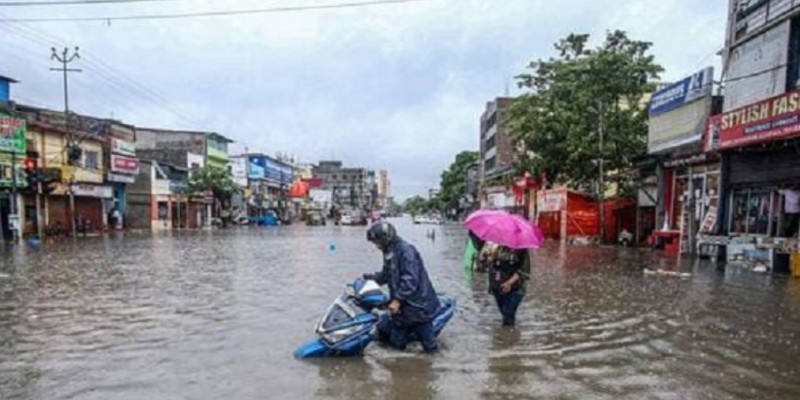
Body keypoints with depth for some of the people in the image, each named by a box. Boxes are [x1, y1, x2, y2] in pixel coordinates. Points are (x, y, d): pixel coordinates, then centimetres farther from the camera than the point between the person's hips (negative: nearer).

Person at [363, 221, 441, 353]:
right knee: (396, 344, 17)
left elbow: (411, 279, -27)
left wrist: (397, 299, -27)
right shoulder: (389, 253, 10)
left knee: (428, 345, 5)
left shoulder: (405, 250, -21)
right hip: (401, 308, 9)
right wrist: (368, 278, 14)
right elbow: (385, 275, 22)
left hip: (418, 306, -9)